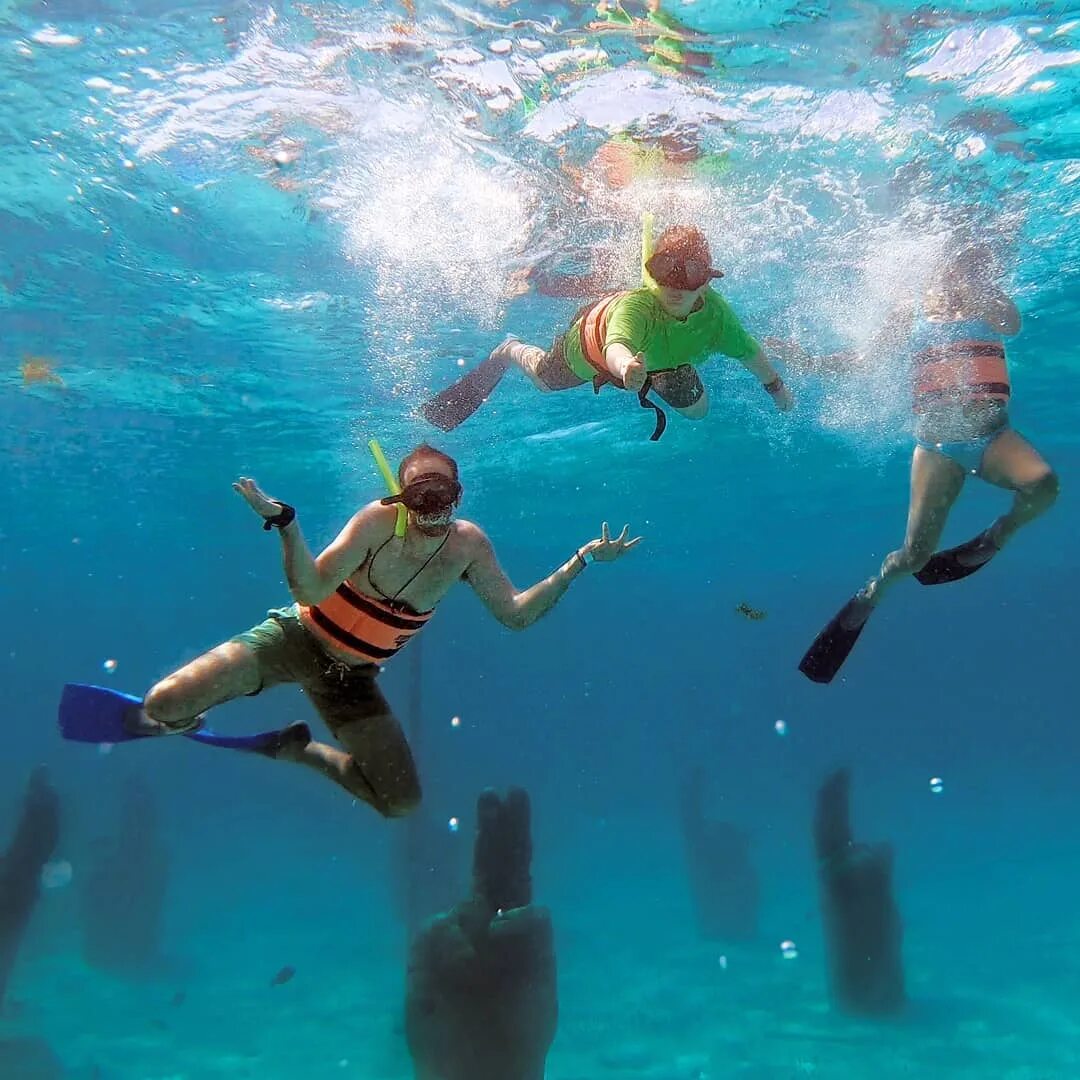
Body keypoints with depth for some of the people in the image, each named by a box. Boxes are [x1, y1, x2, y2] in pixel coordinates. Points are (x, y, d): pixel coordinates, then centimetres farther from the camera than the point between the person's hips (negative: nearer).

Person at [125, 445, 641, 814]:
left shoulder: (469, 545, -9)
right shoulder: (378, 521, -21)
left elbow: (516, 614, -3)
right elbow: (312, 590, -27)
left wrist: (580, 561, -6)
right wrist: (285, 523, -42)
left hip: (351, 677, 4)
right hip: (298, 638, -4)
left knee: (402, 803, 3)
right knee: (168, 703, -23)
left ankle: (299, 749, 25)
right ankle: (175, 720, 19)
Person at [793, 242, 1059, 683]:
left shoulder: (990, 306, 11)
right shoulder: (910, 315, 13)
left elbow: (1012, 323, -12)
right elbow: (862, 358, 18)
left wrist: (967, 281, -8)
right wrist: (811, 362, 8)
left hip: (993, 433, 1)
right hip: (937, 440, -1)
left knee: (1043, 484, -34)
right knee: (916, 554, -9)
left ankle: (996, 537, -4)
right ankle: (871, 593, 21)